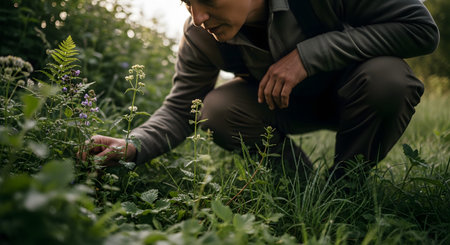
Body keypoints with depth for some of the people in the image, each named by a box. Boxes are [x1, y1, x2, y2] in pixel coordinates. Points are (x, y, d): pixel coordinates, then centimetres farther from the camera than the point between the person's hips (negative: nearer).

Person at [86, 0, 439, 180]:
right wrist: (133, 146, -35)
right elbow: (181, 109, -13)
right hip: (281, 102, 3)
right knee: (218, 110, -25)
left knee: (385, 78, -35)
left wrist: (308, 53, -37)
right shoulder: (201, 35, -19)